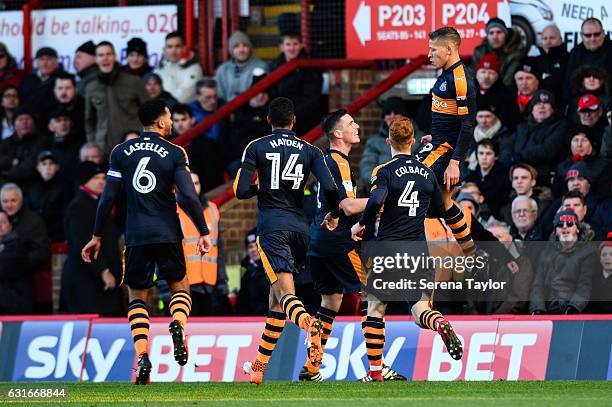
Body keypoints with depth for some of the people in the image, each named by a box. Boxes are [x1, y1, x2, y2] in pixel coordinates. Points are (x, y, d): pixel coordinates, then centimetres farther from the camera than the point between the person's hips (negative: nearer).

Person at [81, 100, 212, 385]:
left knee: (137, 296, 12)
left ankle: (142, 357, -7)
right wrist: (203, 232, -2)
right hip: (167, 233, -2)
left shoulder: (121, 152, 5)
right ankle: (177, 324, -17)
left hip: (136, 235, 2)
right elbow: (188, 197, -10)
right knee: (180, 288, 16)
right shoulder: (174, 153, -2)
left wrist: (97, 236, 10)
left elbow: (108, 198, 3)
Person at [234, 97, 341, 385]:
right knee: (277, 294, 14)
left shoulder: (256, 148, 2)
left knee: (284, 289, -17)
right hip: (300, 226, 4)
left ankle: (307, 323, -52)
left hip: (271, 227, -4)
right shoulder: (310, 151, 8)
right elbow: (330, 188, -4)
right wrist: (333, 215, 16)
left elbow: (241, 191, -4)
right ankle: (259, 366, 20)